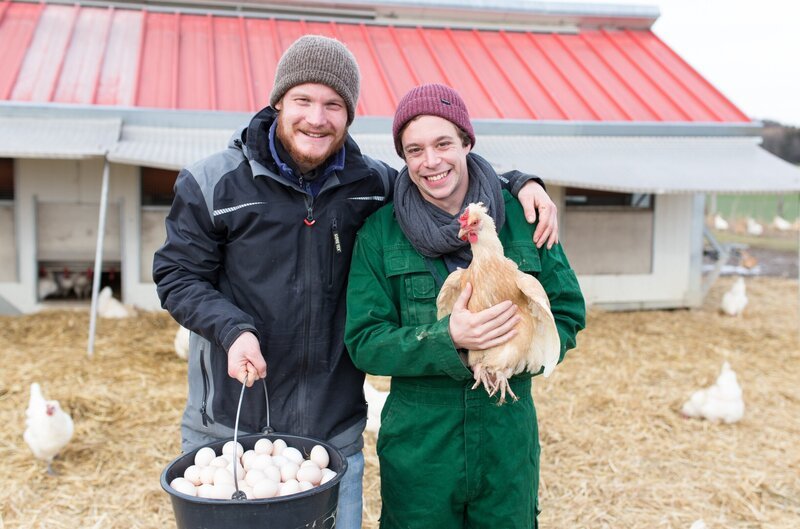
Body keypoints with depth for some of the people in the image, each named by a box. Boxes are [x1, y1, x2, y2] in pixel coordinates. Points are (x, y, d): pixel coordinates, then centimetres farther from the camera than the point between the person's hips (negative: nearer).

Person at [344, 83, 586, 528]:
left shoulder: (520, 216, -3)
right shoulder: (380, 232, -6)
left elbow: (568, 312, 2)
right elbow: (364, 341, -8)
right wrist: (449, 339, -24)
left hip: (507, 439, 2)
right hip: (418, 445, -1)